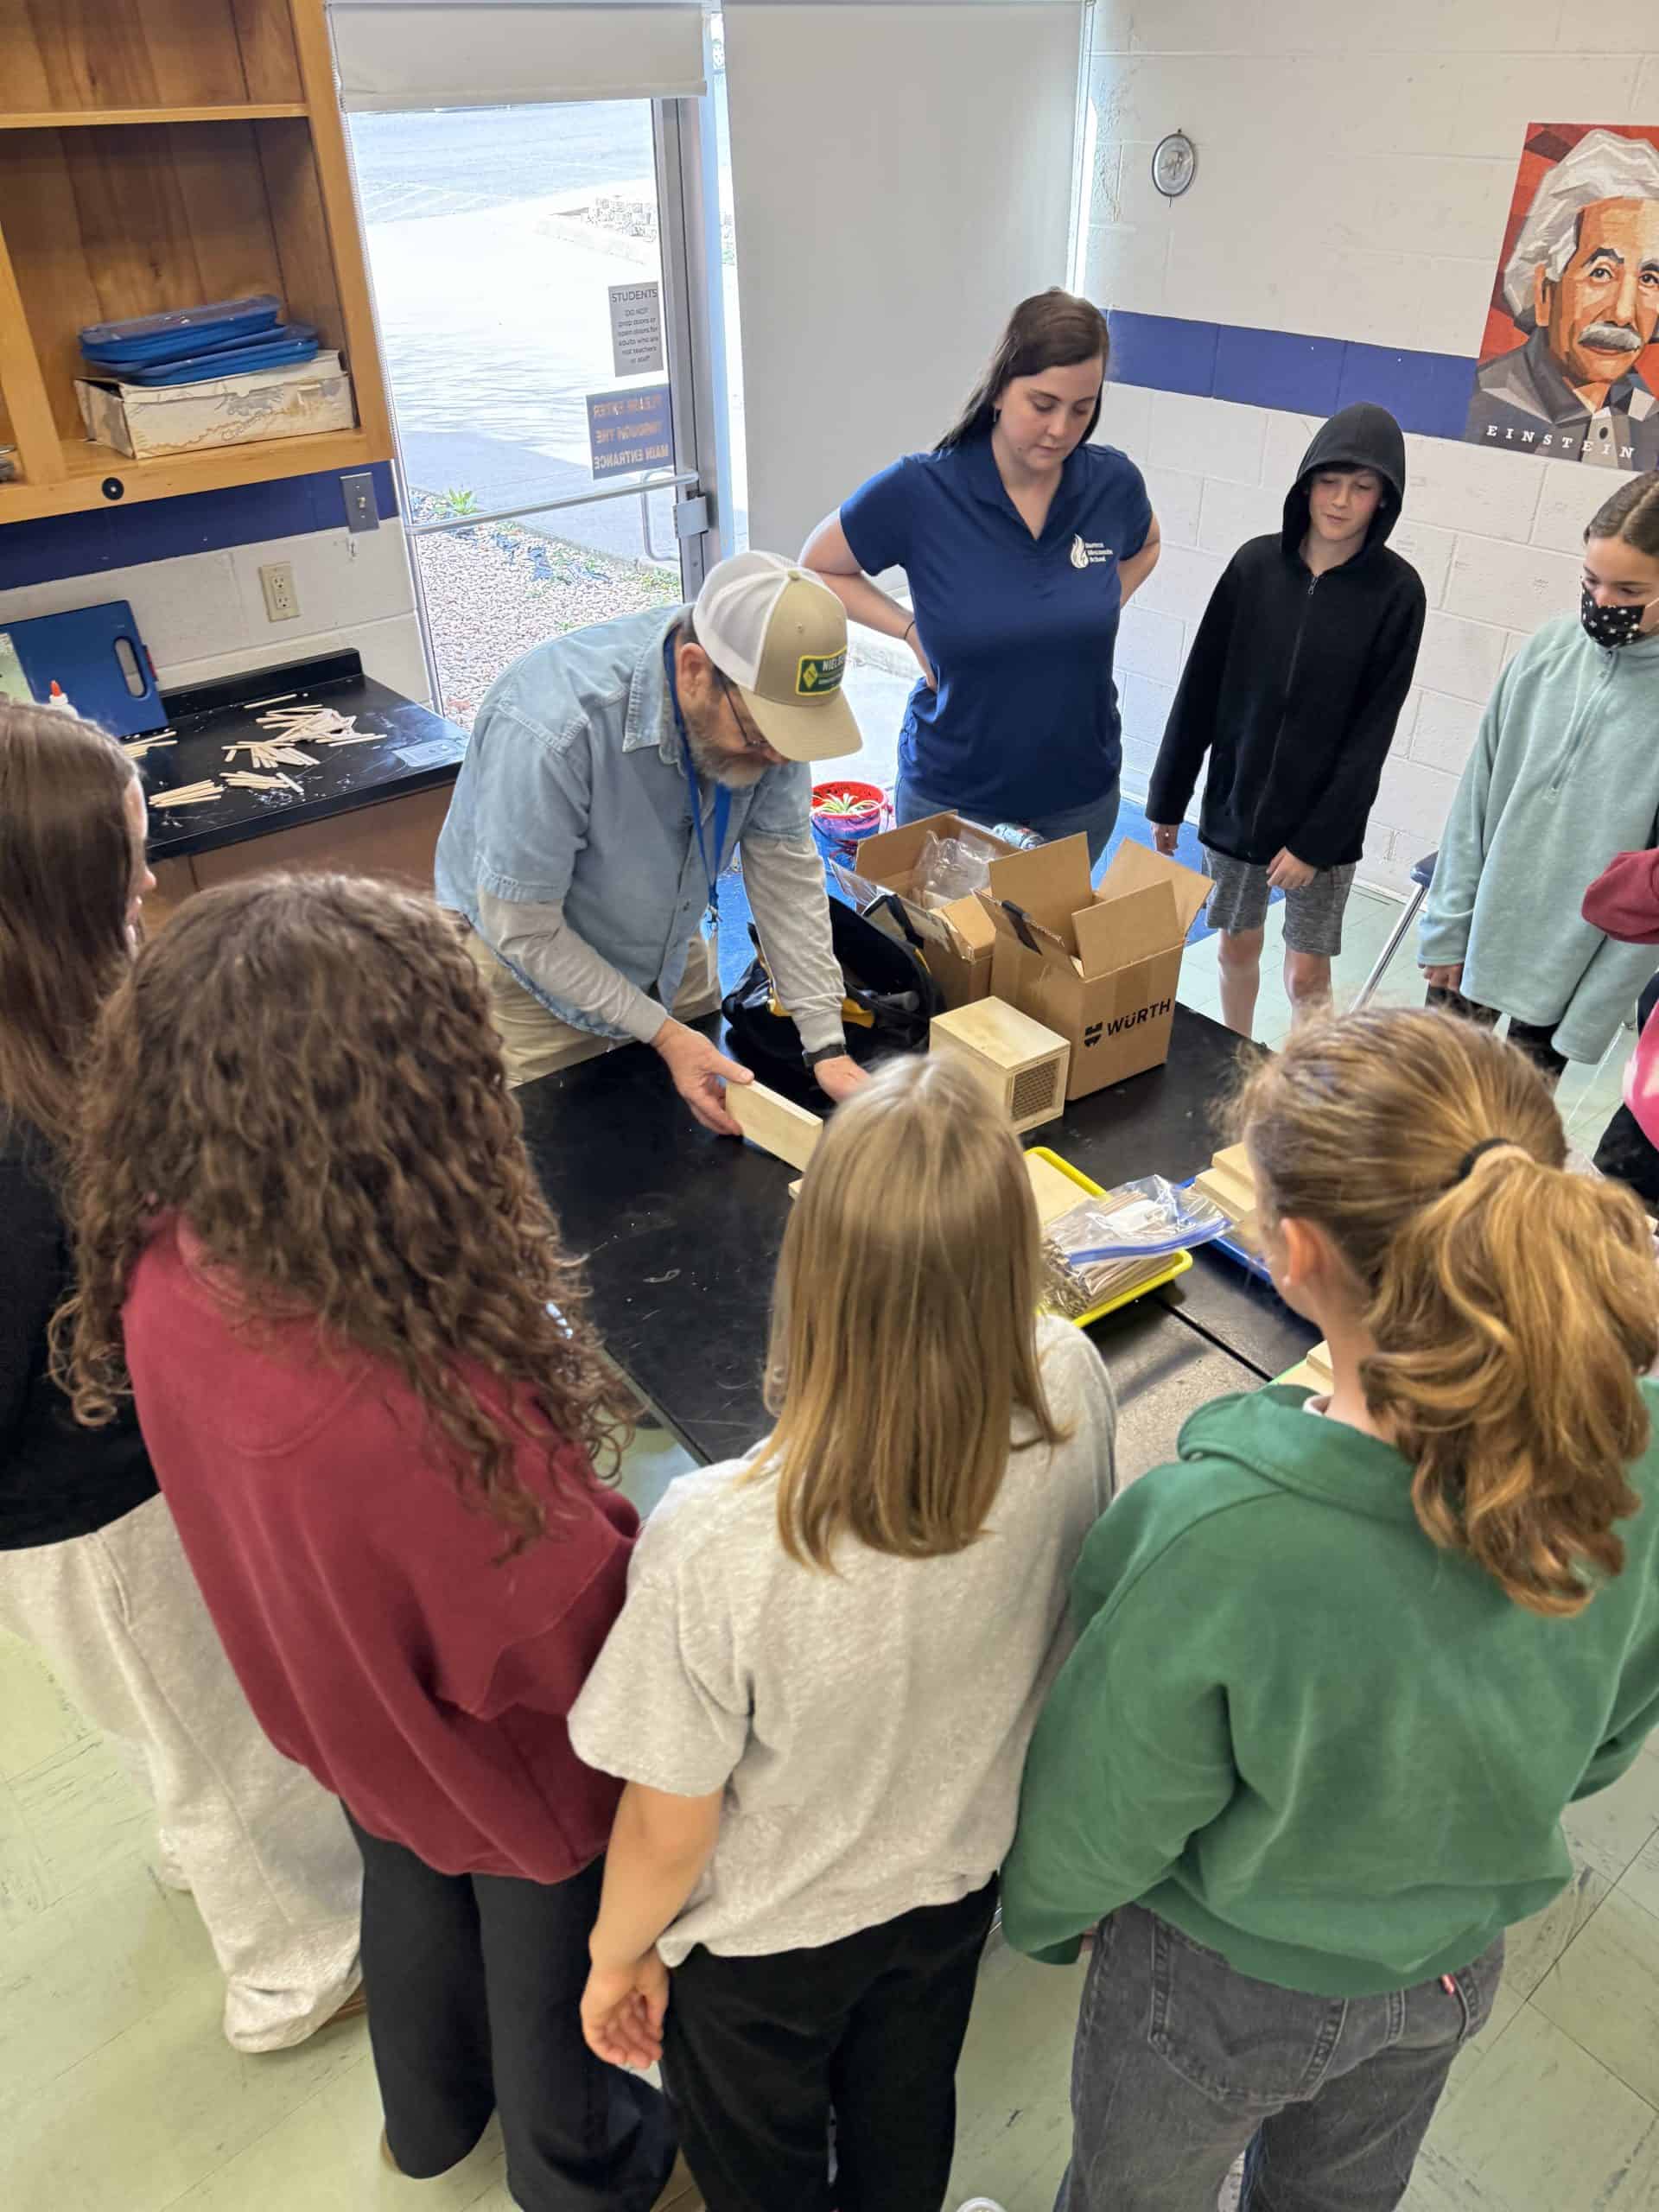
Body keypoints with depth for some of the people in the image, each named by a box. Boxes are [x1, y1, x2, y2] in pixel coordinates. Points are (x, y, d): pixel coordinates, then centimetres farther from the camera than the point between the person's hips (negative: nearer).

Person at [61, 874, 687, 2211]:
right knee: (546, 1966, 27)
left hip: (349, 1714, 6)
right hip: (507, 1752, -5)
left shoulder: (158, 1275, -26)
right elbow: (573, 1633, -30)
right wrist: (650, 1551, -11)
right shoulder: (428, 1402, -47)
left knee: (410, 1896, 35)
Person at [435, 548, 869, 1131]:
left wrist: (827, 1047, -19)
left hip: (674, 954, 5)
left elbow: (786, 866, -15)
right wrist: (661, 1034, -27)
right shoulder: (551, 729, -39)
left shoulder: (762, 702, -23)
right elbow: (523, 929, -28)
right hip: (530, 960, -5)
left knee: (705, 1147, 19)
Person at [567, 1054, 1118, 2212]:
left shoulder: (716, 1543, -44)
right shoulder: (1072, 1398, -32)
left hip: (762, 1941, -3)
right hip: (961, 1874, 4)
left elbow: (671, 1832, -24)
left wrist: (619, 1955, -2)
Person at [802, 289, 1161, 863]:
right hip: (949, 794, -2)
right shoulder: (917, 491, -17)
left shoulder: (1113, 482, -8)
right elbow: (818, 568, -1)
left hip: (1081, 792, 3)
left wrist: (1097, 613, 0)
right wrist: (913, 630, -11)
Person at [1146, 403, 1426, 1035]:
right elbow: (1200, 689, 1)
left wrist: (1318, 838, -14)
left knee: (1307, 974, 2)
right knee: (1236, 948, 15)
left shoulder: (1396, 591, -9)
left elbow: (1373, 729, -10)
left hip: (1324, 819, -2)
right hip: (1235, 803, 3)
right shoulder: (1255, 564, -4)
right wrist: (1167, 798, 4)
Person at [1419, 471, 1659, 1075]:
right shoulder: (1549, 647, -4)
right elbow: (1476, 797, 2)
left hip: (1568, 974, -3)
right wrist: (1447, 928, 2)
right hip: (1477, 938, 3)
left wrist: (1591, 1018, -10)